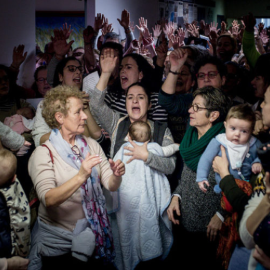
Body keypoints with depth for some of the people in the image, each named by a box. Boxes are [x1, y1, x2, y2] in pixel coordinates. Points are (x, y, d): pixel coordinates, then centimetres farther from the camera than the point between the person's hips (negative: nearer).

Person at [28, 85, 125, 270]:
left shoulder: (91, 145, 1)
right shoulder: (43, 154, -13)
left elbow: (111, 185, -2)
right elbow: (48, 199, -26)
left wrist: (116, 175, -24)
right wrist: (81, 176, -39)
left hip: (92, 234, 4)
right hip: (57, 238, -4)